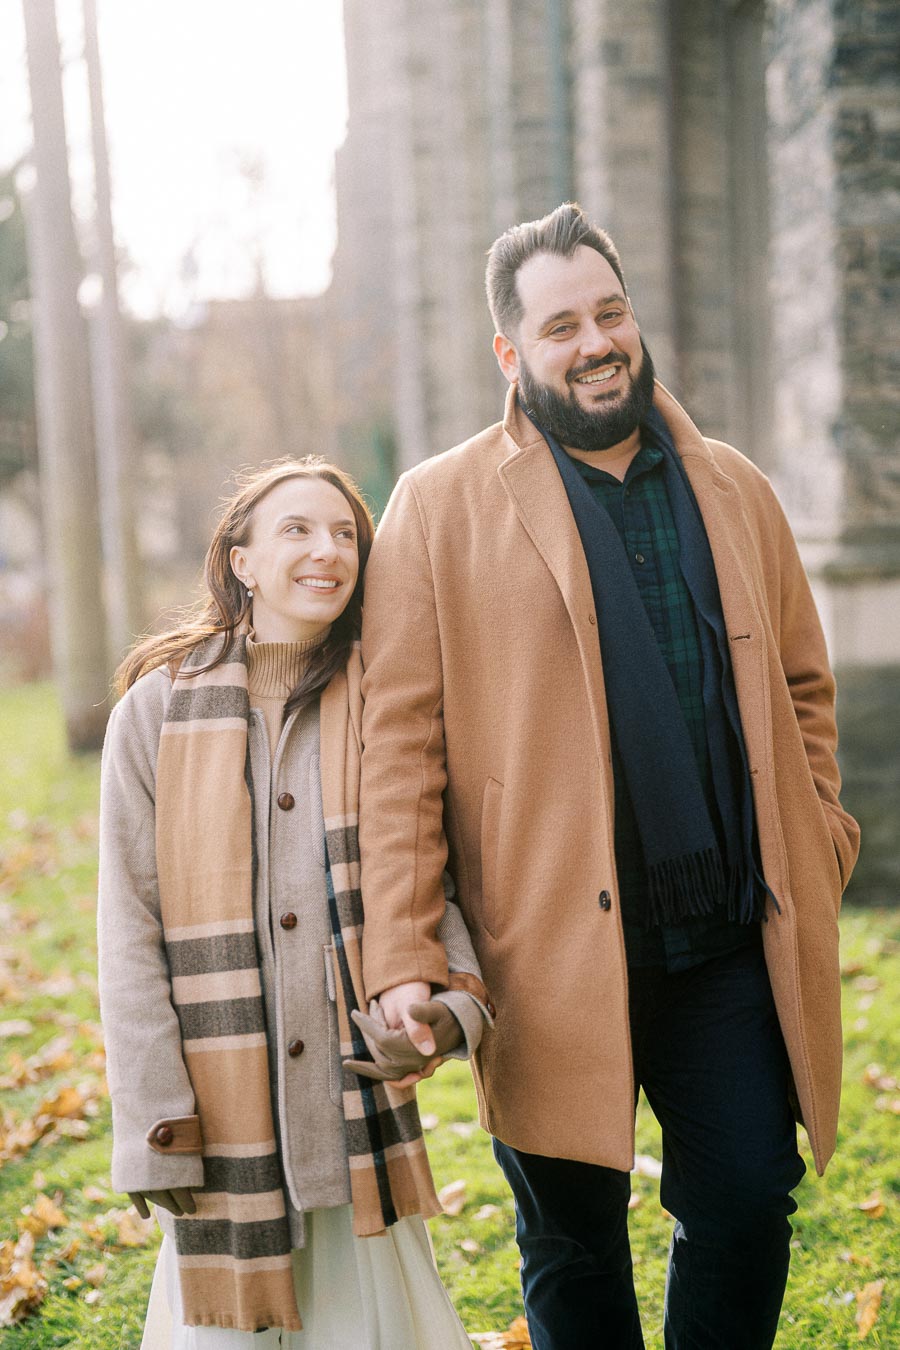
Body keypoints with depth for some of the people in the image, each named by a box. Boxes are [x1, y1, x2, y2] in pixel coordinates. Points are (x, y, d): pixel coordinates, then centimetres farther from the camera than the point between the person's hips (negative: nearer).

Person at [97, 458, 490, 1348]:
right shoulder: (160, 708, -2)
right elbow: (129, 929, -3)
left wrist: (455, 1001, -15)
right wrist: (155, 1123, -6)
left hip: (359, 1100, 2)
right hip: (221, 1101, -1)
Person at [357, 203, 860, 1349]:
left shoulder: (734, 490, 11)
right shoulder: (439, 508, -2)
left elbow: (801, 681, 19)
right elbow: (400, 739, -6)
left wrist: (817, 842, 5)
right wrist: (402, 955, -12)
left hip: (732, 943, 3)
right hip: (556, 951, -3)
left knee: (747, 1208, 7)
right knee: (573, 1245, 10)